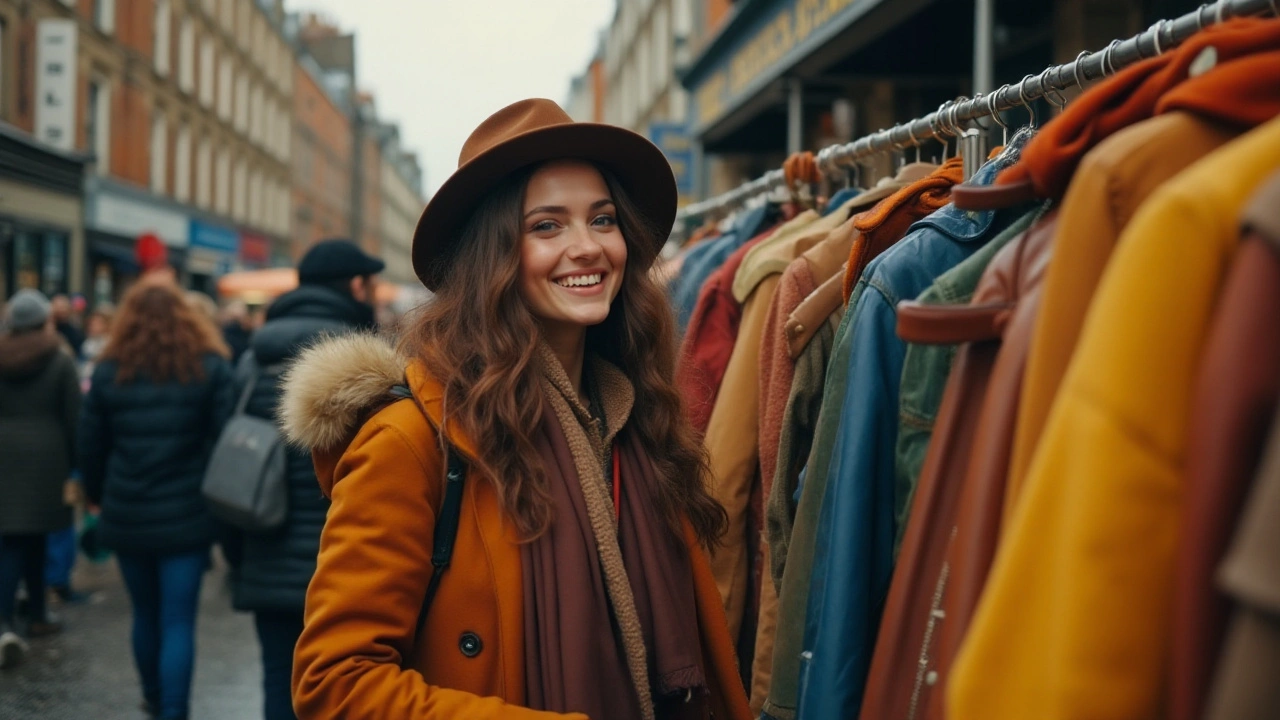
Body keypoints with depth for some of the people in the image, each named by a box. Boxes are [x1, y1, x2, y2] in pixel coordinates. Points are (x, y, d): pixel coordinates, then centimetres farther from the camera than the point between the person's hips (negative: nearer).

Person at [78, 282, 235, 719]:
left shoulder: (109, 373, 3)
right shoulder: (209, 368, -2)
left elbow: (91, 447, 6)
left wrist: (98, 496, 21)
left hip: (126, 516, 3)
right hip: (187, 517, -2)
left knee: (146, 614, 20)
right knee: (178, 622, 0)